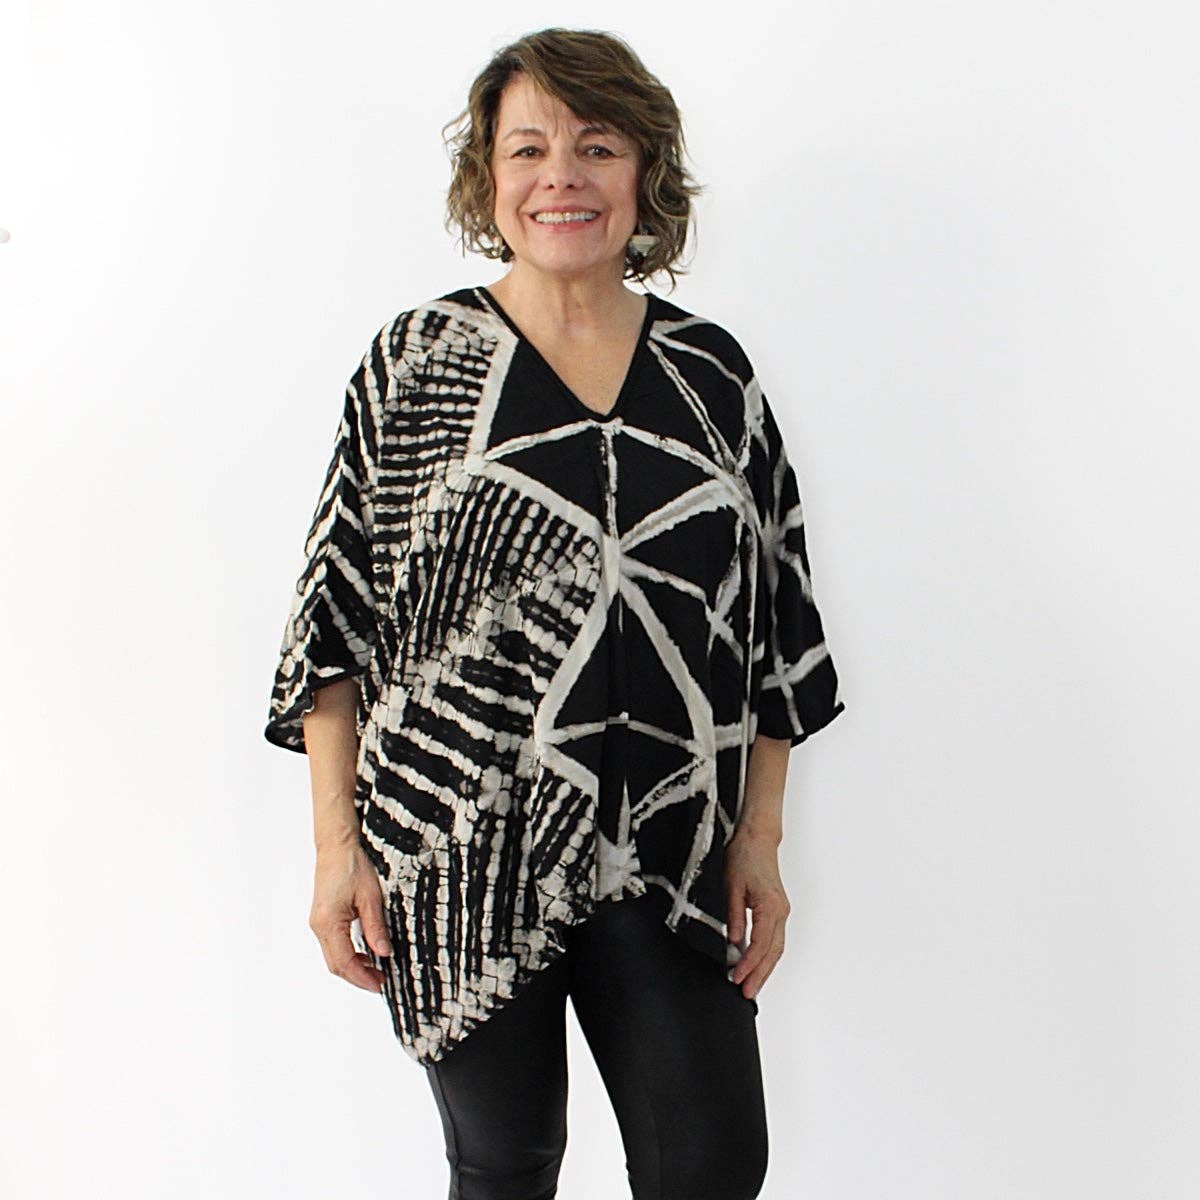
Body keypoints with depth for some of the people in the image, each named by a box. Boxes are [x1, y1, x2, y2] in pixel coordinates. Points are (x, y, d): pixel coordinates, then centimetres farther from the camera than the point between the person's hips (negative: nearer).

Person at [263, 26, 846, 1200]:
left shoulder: (711, 371, 7)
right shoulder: (417, 361, 0)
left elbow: (774, 622, 9)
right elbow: (334, 615, 0)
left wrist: (761, 836, 5)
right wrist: (338, 841, -4)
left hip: (671, 865, 2)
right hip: (463, 858, -2)